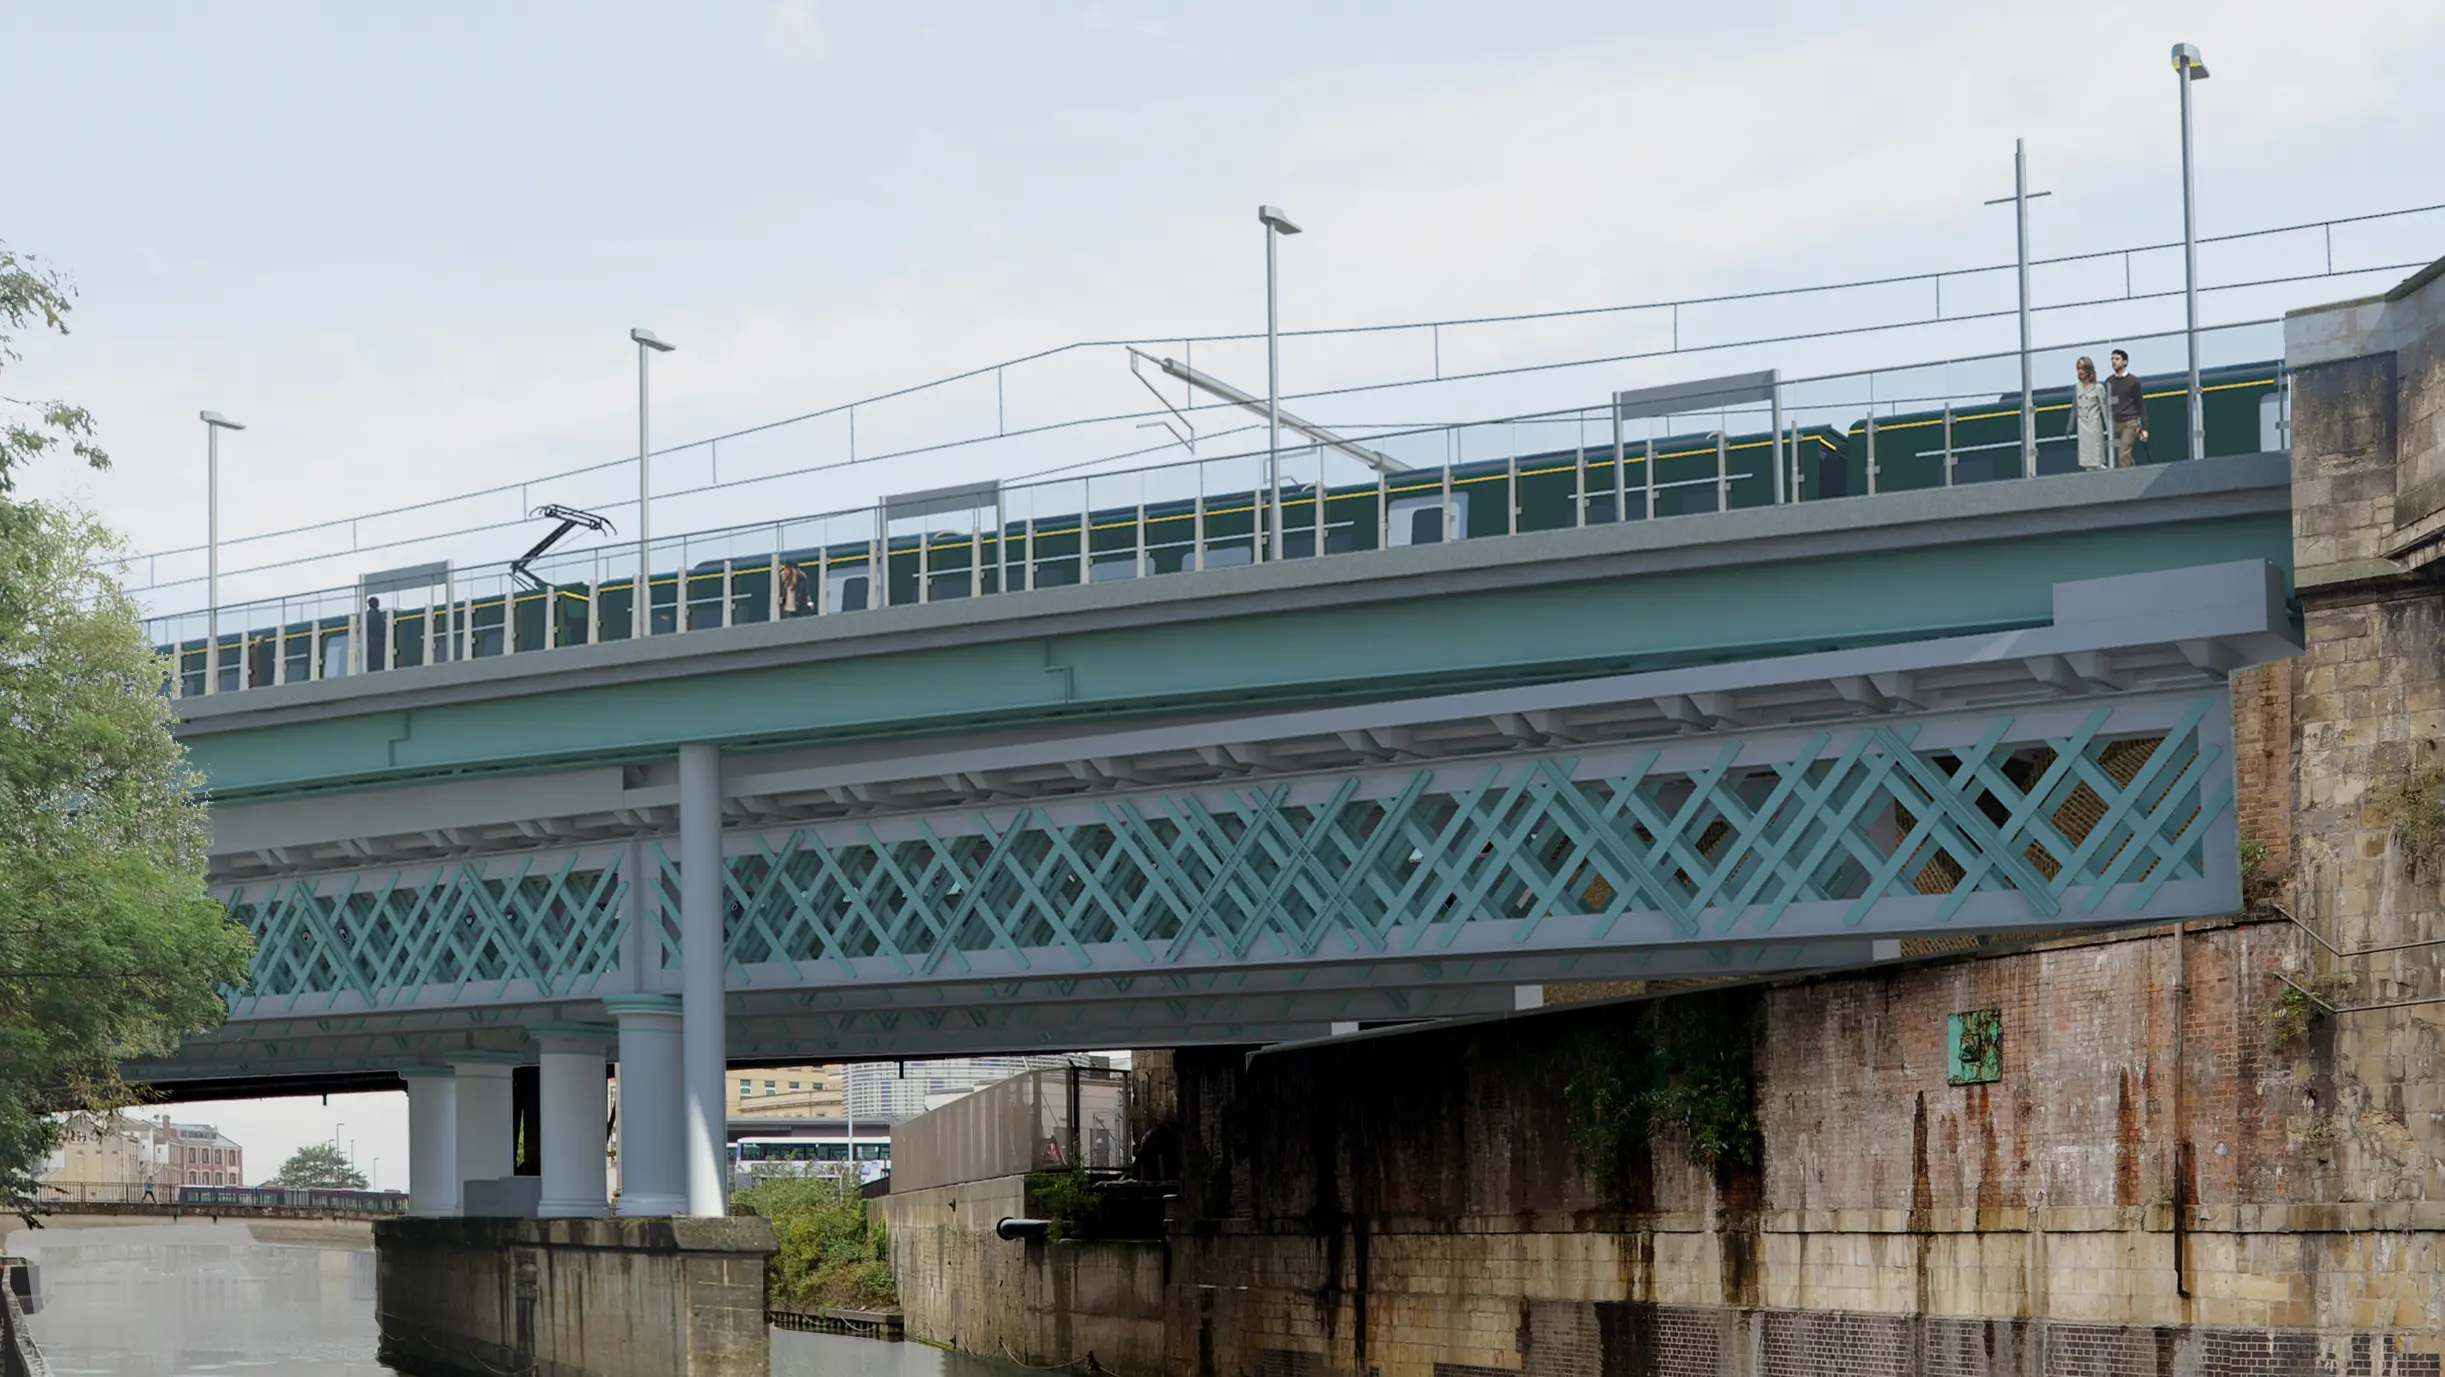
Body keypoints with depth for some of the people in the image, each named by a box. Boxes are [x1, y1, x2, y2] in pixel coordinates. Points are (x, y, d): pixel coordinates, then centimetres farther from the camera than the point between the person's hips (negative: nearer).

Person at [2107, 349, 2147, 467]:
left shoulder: (2133, 381, 0)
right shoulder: (2109, 382, 11)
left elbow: (2141, 405, 1)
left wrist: (2144, 428, -4)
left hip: (2130, 423, -4)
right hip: (2114, 423, 4)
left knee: (2123, 455, -15)